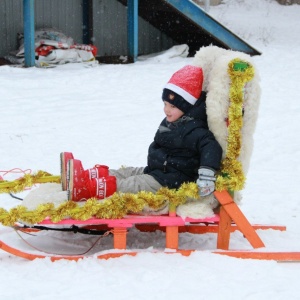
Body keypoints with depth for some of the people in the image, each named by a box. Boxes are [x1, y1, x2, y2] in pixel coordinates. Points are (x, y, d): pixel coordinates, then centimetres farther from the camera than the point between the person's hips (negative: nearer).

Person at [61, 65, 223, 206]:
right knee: (127, 172, 3)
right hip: (156, 171, 11)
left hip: (171, 181, -11)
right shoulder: (170, 123, 12)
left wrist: (207, 173, -43)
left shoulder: (193, 130, -19)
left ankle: (91, 189, -35)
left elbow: (211, 147, -32)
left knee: (135, 185, -22)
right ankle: (86, 177, -5)